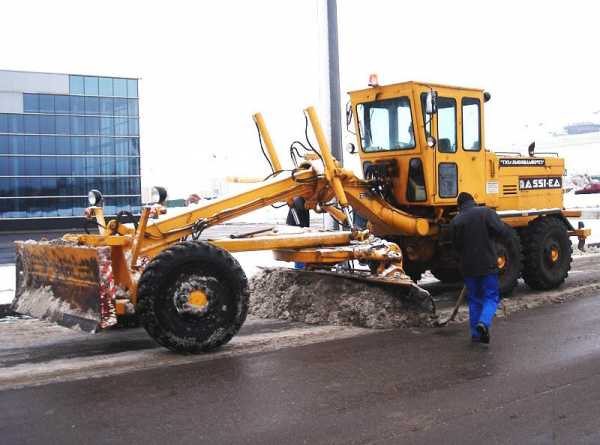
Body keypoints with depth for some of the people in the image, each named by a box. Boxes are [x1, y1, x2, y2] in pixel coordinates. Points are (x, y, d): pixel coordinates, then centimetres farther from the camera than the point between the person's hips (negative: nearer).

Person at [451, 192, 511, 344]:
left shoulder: (456, 221, 0)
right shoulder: (487, 212, -7)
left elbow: (456, 245, 5)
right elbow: (503, 232, -16)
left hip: (468, 266, 3)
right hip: (488, 264, -3)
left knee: (474, 299, 14)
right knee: (491, 297, 6)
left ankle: (476, 333, 14)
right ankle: (484, 322, -19)